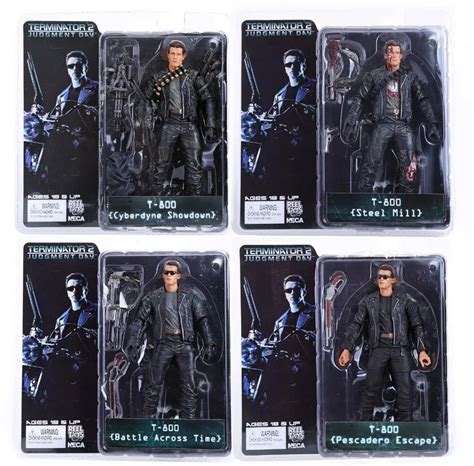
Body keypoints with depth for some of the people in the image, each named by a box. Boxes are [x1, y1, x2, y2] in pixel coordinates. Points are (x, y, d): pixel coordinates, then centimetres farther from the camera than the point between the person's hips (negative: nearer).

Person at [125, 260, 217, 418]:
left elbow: (203, 319, 0)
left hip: (186, 344, -1)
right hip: (163, 343, 1)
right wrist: (133, 343, -5)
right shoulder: (153, 297, 8)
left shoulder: (191, 295, 4)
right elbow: (140, 319, 7)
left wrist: (209, 344, -12)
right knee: (153, 384, -3)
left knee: (189, 386, -2)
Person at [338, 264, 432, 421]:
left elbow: (417, 325, 2)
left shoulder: (405, 300, 4)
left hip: (400, 349, -1)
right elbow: (356, 324, 5)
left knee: (405, 392, -2)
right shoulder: (368, 301, 8)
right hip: (378, 348, 1)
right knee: (370, 390, -2)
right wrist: (346, 349, -6)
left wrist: (422, 350, -10)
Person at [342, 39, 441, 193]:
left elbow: (423, 100, 11)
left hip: (404, 125, 1)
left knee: (409, 168, -9)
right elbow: (360, 98, 12)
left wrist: (432, 124, 0)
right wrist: (351, 121, 1)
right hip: (383, 124, -1)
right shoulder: (375, 75, 13)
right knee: (371, 163, -13)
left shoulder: (410, 76, 15)